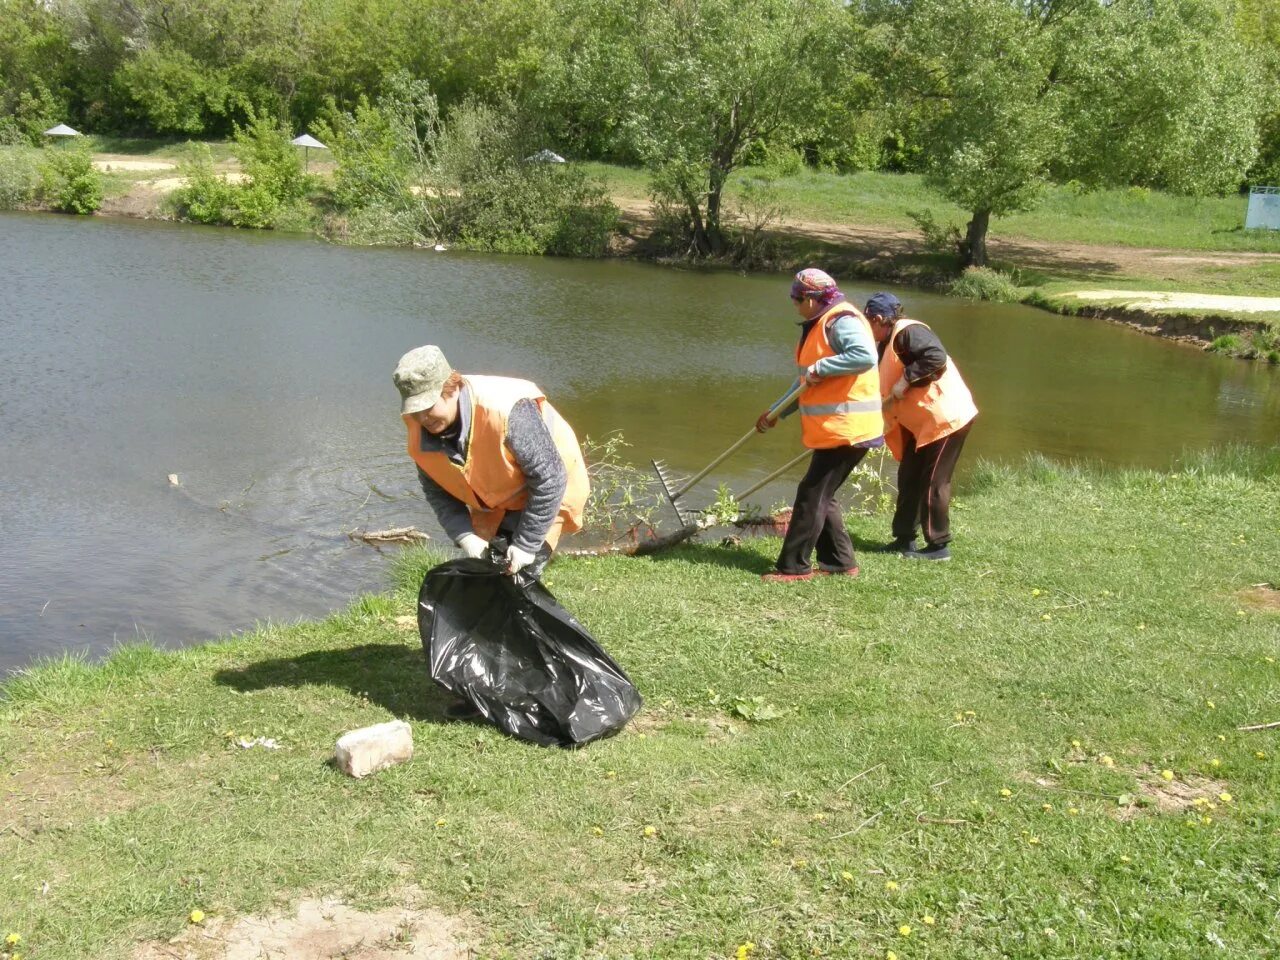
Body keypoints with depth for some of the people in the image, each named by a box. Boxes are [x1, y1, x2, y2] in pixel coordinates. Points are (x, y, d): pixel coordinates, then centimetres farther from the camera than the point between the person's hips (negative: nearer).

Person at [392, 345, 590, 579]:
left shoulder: (509, 412, -38)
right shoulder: (419, 433, -17)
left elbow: (549, 480, -31)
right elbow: (438, 492, -2)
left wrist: (526, 544, -27)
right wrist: (464, 536, -18)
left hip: (546, 497, -6)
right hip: (490, 505, 6)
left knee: (520, 575, -13)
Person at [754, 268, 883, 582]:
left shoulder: (841, 320, -15)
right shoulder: (819, 325, 18)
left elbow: (865, 355, -33)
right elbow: (805, 381, 25)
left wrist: (820, 368, -26)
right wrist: (776, 412, 22)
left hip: (846, 428, -10)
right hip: (831, 429, 10)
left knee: (812, 495, -6)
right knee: (821, 495, 14)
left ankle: (794, 566, 0)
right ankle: (840, 561, 21)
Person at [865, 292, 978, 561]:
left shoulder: (908, 332, -16)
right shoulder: (888, 343, 15)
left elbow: (936, 357, -32)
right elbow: (887, 390, 19)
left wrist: (906, 380, -25)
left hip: (946, 417, -10)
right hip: (922, 421, 10)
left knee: (933, 483, -4)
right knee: (909, 478, 13)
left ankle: (939, 546, 6)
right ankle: (905, 539, 22)